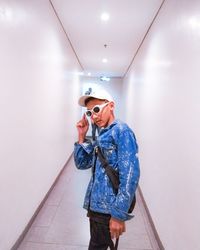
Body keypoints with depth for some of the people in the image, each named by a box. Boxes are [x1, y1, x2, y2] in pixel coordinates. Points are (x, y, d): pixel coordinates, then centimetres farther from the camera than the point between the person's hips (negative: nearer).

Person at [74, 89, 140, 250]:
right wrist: (82, 137, 2)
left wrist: (119, 214, -22)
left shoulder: (121, 131, -13)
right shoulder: (102, 136, 13)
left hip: (108, 209, -8)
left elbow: (130, 174, -22)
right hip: (96, 205, 8)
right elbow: (82, 164, 14)